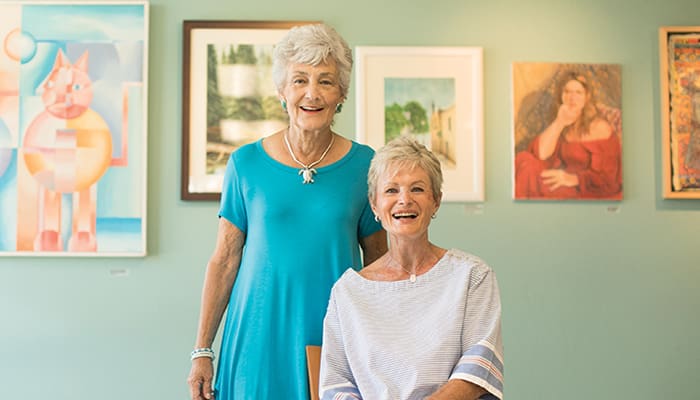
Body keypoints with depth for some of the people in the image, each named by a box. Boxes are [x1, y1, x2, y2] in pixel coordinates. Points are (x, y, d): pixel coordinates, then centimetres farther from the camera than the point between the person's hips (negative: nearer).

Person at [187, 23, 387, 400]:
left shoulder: (363, 164, -2)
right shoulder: (247, 163, -2)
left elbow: (378, 263, 6)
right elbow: (224, 259, 1)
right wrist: (202, 350, 0)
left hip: (336, 337, 0)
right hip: (261, 337, 0)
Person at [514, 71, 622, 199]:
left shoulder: (600, 127, -6)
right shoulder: (562, 124, 10)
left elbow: (605, 178, -9)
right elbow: (540, 154, -6)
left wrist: (572, 179, -24)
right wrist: (559, 122, -13)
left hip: (590, 193, -5)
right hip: (565, 187, 6)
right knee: (524, 158, -17)